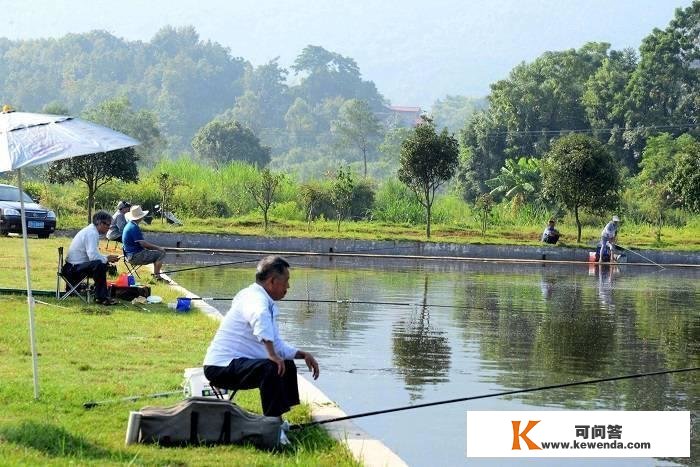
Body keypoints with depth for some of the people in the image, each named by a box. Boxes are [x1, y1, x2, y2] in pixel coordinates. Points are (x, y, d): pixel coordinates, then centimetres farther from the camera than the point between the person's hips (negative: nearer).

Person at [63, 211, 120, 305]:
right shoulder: (91, 233, -18)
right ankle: (101, 297, -23)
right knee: (99, 264, -30)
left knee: (103, 262, 17)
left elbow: (93, 254, 22)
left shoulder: (91, 230, 13)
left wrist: (108, 257, 8)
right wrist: (107, 259, -12)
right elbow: (93, 256, -28)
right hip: (73, 269, -11)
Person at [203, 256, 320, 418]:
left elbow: (277, 344, 24)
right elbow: (260, 316, -43)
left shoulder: (267, 303, 16)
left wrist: (302, 354, 11)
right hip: (222, 366, -11)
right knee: (271, 369, -32)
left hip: (237, 362, 11)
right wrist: (272, 355, -41)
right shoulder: (255, 298, -17)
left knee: (288, 366, 21)